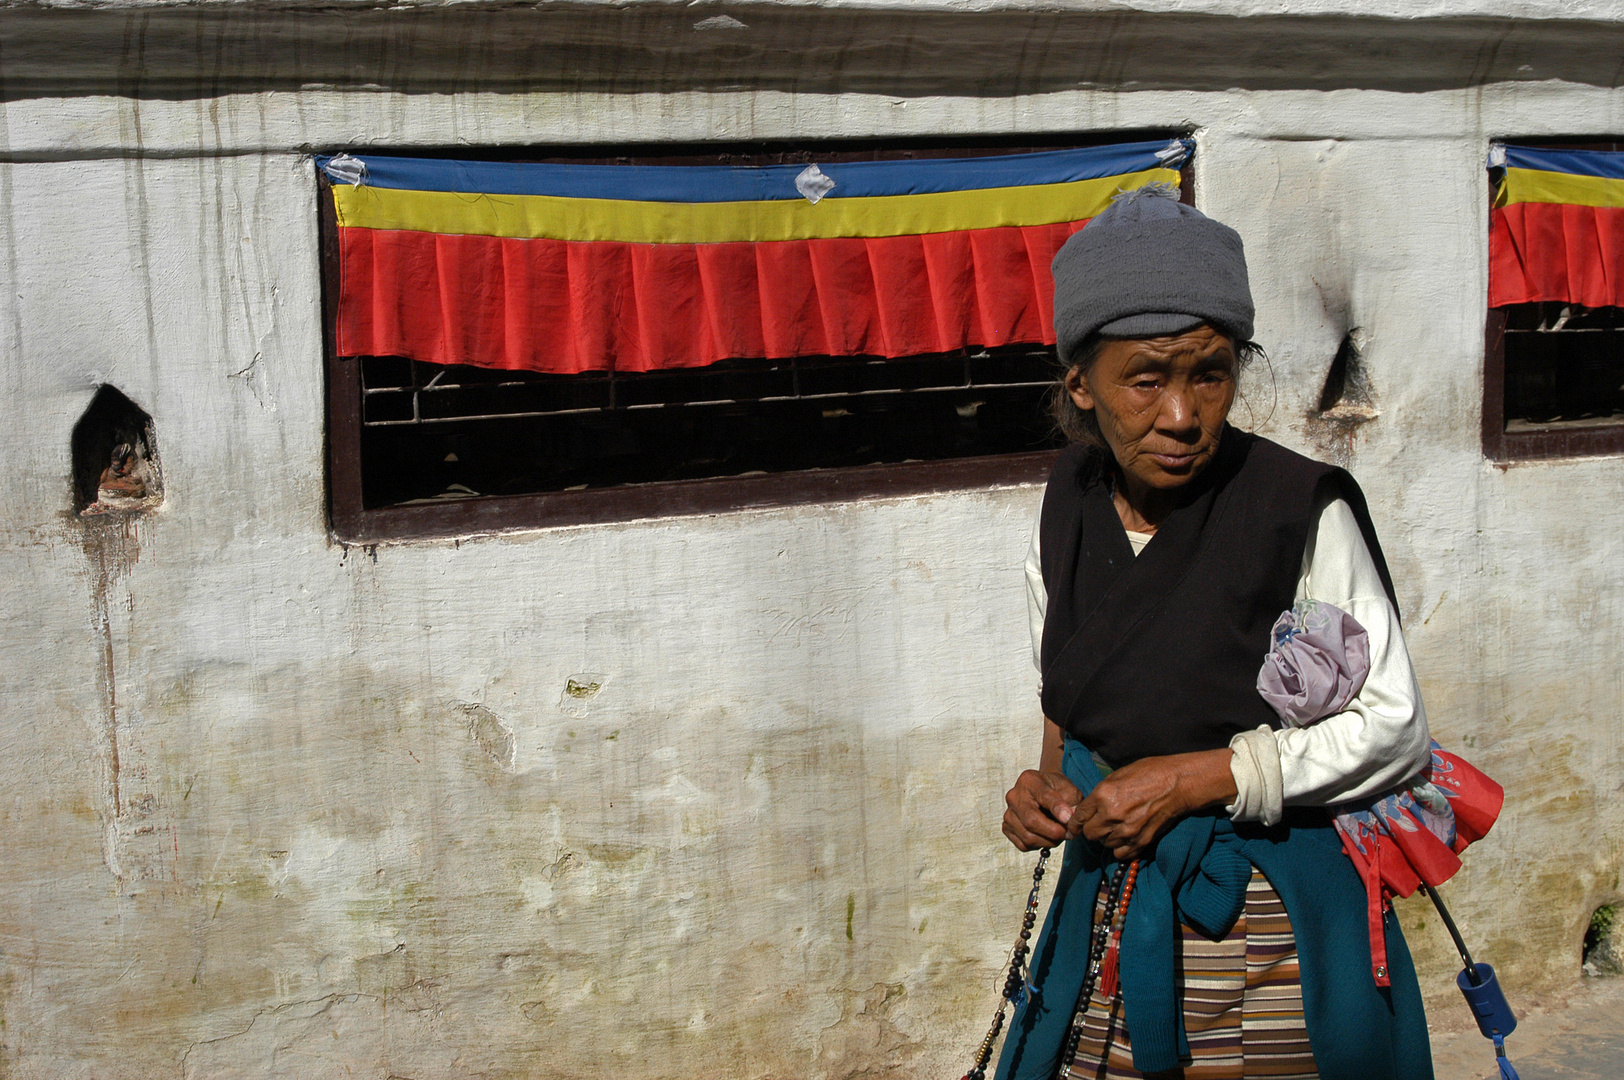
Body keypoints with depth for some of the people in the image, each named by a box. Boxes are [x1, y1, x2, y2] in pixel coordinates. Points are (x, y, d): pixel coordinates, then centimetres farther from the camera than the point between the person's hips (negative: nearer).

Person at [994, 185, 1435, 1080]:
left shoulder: (1301, 511, -16)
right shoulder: (1070, 511, 0)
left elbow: (1393, 730, -12)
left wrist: (1193, 779, -17)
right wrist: (1050, 783, -5)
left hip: (1267, 920, -4)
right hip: (1108, 910, 5)